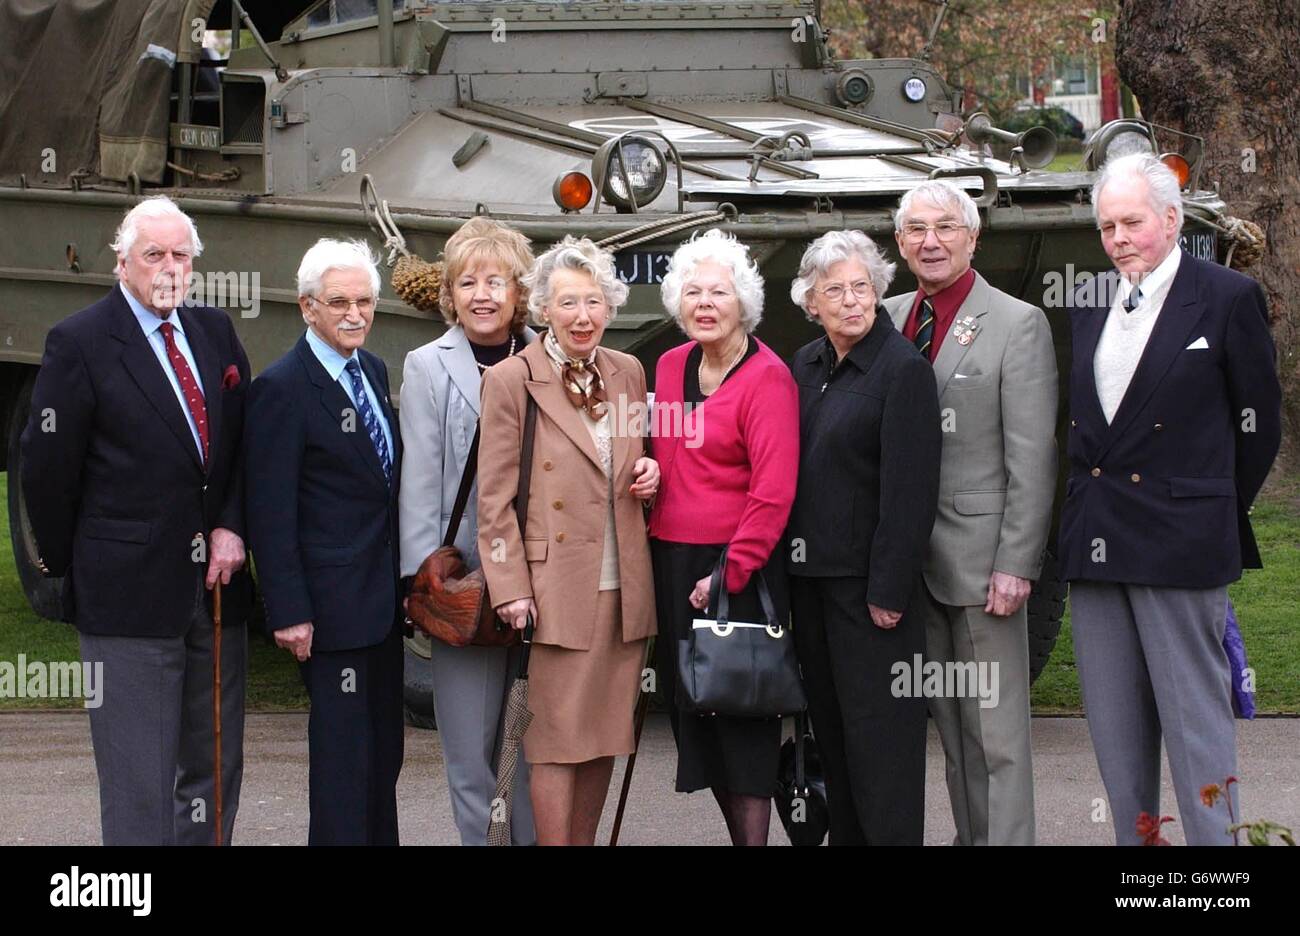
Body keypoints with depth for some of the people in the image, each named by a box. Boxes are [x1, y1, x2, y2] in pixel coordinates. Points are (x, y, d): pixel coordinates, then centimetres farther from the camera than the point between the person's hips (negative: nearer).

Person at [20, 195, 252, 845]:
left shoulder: (216, 333, 10)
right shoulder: (79, 343, -8)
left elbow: (246, 443, 9)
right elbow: (47, 468, -5)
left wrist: (232, 529, -4)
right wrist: (63, 561, 3)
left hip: (215, 588, 6)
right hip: (130, 593, -6)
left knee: (216, 771, 12)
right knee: (140, 788, -3)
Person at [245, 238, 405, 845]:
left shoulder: (373, 370, 10)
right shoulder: (282, 388, -15)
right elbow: (270, 515, -16)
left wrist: (403, 582, 15)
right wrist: (289, 612, -19)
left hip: (381, 601, 8)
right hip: (331, 606, -8)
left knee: (384, 752, 14)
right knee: (342, 754, -3)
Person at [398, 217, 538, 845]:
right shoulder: (428, 367, 3)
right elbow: (418, 485, 0)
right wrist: (425, 582, -5)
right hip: (465, 576, -1)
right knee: (470, 743, 4)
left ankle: (538, 837, 17)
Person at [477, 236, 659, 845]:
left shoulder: (628, 372, 10)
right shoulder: (510, 379, -5)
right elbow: (495, 498, -6)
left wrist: (649, 473, 1)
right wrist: (511, 588, -12)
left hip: (623, 584, 5)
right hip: (557, 586, -5)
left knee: (605, 730, 10)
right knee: (558, 737, -3)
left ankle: (584, 841, 21)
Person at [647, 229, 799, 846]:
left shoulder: (767, 378, -11)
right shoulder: (670, 367, 10)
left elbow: (773, 491, -17)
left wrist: (730, 572, -19)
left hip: (736, 568, -7)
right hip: (671, 562, 7)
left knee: (740, 710, -3)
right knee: (689, 704, 11)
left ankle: (754, 832, 2)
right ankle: (739, 831, 22)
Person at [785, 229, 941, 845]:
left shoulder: (904, 369, -11)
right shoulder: (805, 365, 11)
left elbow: (908, 490, -15)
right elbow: (787, 472, 13)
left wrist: (888, 591, -18)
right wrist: (788, 564, 6)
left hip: (868, 582, -7)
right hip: (810, 576, 7)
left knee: (878, 732, -3)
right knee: (831, 728, 13)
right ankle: (844, 835, 22)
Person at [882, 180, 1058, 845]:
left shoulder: (1017, 324, -6)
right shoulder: (888, 319, 10)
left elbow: (1032, 459, -10)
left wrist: (1016, 564, -15)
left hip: (980, 556, -5)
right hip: (911, 556, 5)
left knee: (995, 729, 0)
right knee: (949, 723, 14)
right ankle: (969, 835, 23)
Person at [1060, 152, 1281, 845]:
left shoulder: (1229, 298, -3)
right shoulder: (1087, 305, 12)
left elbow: (1258, 424, 1)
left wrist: (1215, 516, 5)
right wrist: (1088, 508, 10)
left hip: (1180, 545, -5)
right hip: (1095, 541, 6)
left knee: (1196, 719, -2)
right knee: (1114, 727, 10)